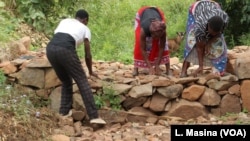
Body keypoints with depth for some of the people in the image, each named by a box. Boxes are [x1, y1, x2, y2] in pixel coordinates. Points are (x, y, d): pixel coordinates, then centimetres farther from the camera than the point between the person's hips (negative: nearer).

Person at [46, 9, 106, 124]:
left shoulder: (64, 21, 34)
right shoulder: (85, 28, 23)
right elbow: (88, 55, 22)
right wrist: (90, 71, 38)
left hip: (50, 49, 5)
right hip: (65, 50, -5)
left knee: (66, 81, 24)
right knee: (82, 81, 2)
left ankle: (64, 111, 25)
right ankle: (94, 116, -4)